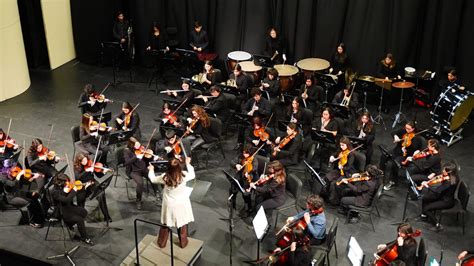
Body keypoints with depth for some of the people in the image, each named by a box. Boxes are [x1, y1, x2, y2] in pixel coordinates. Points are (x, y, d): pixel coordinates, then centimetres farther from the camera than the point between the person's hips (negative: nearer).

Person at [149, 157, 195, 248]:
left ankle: (162, 242, 36)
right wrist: (188, 164, 9)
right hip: (182, 205, 0)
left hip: (169, 205, 0)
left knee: (165, 224, 21)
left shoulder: (165, 177, -23)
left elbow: (153, 179, -3)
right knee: (182, 224, 20)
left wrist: (151, 170, 16)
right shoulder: (184, 176, -24)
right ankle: (183, 242, 35)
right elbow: (193, 175, -1)